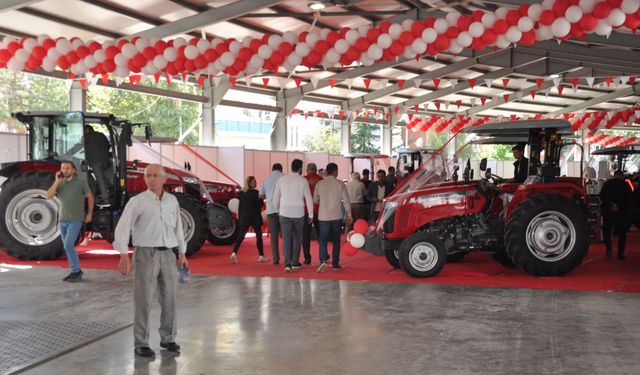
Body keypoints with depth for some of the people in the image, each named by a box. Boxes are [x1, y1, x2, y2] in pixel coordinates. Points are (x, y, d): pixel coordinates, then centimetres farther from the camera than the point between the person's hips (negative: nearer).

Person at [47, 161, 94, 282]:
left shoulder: (81, 182, -4)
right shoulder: (59, 184, 5)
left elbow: (90, 197, 5)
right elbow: (49, 196, -10)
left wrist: (89, 214, 3)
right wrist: (57, 181, -14)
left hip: (75, 220, -5)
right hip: (62, 220, 5)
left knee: (68, 245, -16)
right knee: (68, 247, 11)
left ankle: (76, 272, -7)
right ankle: (76, 271, 22)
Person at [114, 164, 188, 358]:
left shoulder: (172, 201, 9)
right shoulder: (137, 201, -6)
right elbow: (122, 228, -9)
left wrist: (182, 253, 15)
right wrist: (124, 255, -17)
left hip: (168, 255, 4)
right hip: (146, 254, -4)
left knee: (169, 299, 9)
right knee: (143, 301, -3)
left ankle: (168, 339, 22)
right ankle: (141, 344, 6)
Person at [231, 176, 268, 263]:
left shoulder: (241, 193, 4)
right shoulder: (256, 193, -13)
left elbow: (240, 206, 7)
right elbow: (260, 205, -10)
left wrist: (239, 217, 12)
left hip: (244, 218, 4)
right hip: (255, 218, -4)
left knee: (240, 236, 4)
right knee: (259, 236, 9)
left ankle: (234, 253, -13)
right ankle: (261, 256, 15)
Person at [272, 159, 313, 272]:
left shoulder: (282, 179, 2)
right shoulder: (303, 181, -5)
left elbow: (275, 197, 6)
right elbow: (309, 199, -4)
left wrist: (277, 209, 21)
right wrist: (311, 215, 5)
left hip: (284, 213, 1)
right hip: (298, 214, -1)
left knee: (286, 238, 0)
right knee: (297, 238, 14)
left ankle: (287, 263, -11)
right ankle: (295, 263, 20)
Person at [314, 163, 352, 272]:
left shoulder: (319, 184, -1)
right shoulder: (340, 184, -5)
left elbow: (315, 200, 9)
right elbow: (346, 201, -4)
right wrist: (349, 214, 7)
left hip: (323, 216, 0)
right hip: (337, 216, 0)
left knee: (323, 239, 4)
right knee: (336, 240, 10)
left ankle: (323, 260, -16)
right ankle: (335, 264, 12)